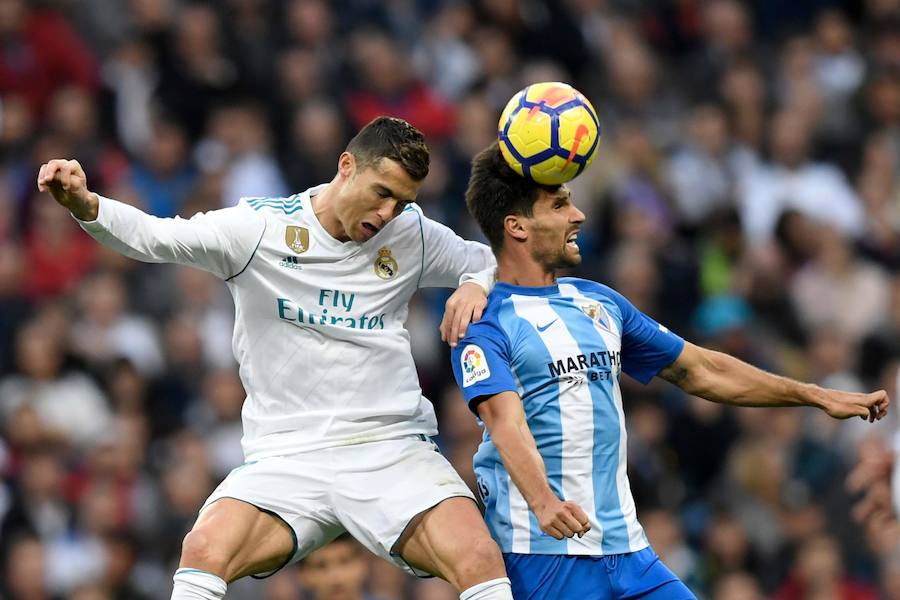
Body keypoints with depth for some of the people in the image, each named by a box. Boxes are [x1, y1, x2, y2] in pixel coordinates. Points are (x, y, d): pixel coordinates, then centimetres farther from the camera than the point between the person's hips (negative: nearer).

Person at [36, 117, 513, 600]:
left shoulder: (411, 234, 6)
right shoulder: (260, 228, -4)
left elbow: (489, 261, 21)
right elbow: (154, 237, -14)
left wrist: (476, 287, -4)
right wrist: (84, 204, -33)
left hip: (395, 451, 2)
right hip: (288, 457, -1)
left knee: (481, 561, -23)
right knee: (204, 551, -27)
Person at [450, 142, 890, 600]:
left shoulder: (600, 302, 17)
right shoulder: (487, 322, -7)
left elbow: (699, 371, 24)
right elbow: (505, 420, -23)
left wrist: (818, 397, 24)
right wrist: (543, 503, -41)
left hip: (625, 546, 7)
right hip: (538, 556, -7)